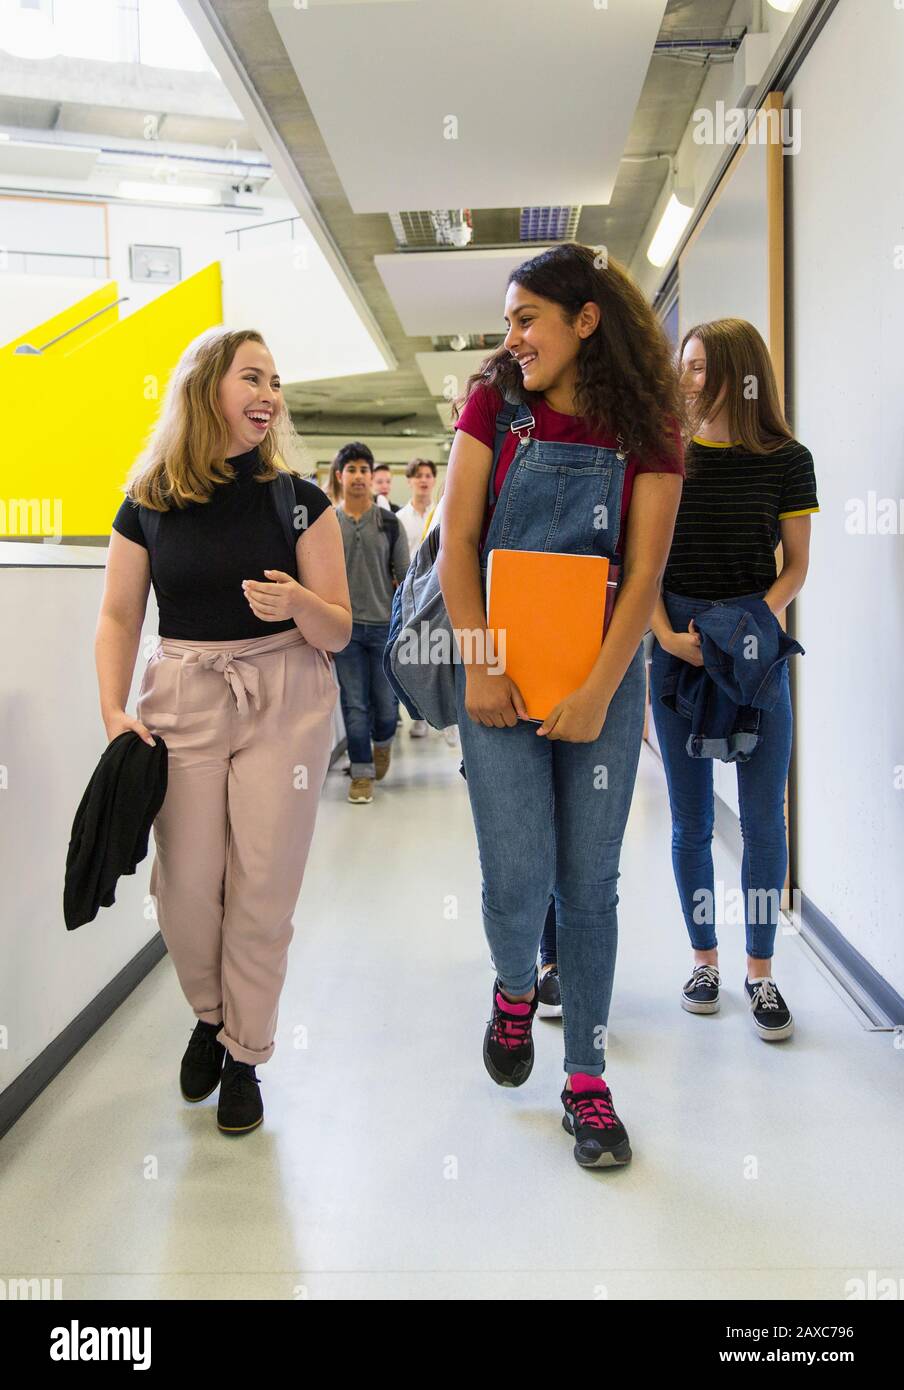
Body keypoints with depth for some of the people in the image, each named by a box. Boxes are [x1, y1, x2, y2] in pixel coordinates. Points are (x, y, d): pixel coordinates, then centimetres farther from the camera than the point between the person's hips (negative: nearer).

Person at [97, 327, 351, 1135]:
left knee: (264, 892, 1)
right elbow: (120, 618, 6)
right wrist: (114, 711, -7)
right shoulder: (149, 503, 2)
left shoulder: (299, 501, 0)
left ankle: (244, 1057, 22)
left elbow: (338, 631, 0)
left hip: (286, 703, 0)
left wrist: (297, 602, -22)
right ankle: (211, 1015, 31)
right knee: (186, 888, -1)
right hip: (183, 699, 1)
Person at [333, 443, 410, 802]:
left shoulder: (389, 523, 5)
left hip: (384, 624, 0)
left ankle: (382, 743, 37)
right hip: (345, 627, 0)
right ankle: (362, 772, 9)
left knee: (386, 701, 6)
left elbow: (404, 578, 6)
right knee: (354, 704, 1)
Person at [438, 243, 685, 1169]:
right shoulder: (493, 405, 2)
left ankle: (586, 1080, 20)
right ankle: (514, 991, 29)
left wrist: (599, 692, -13)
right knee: (517, 878, -6)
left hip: (601, 678, 0)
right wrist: (478, 666, -11)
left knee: (590, 884, 5)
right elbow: (457, 543, -2)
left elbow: (644, 571, -4)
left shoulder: (645, 431, 1)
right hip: (501, 674, 0)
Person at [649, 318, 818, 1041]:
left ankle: (761, 973, 14)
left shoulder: (786, 460, 1)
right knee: (690, 818, 7)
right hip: (677, 643, 1)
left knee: (764, 816, 1)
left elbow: (797, 566, 4)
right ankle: (704, 960, 21)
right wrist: (667, 634, -11)